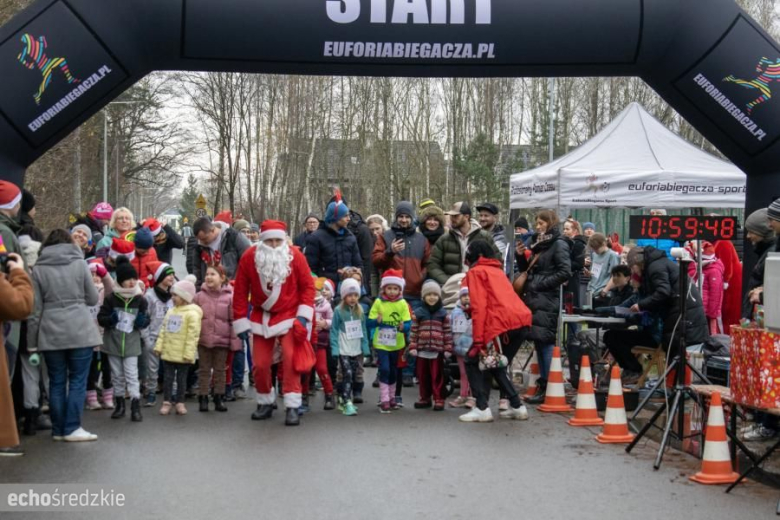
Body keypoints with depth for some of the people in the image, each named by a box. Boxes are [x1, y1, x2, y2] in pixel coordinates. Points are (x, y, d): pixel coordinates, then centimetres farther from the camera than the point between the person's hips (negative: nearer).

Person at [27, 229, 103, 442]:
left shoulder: (38, 269, 2)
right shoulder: (80, 263, 1)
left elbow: (34, 309, 0)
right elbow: (93, 299, 5)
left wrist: (32, 341, 5)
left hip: (51, 333, 1)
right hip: (80, 331, -1)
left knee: (56, 382, 9)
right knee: (78, 380, 5)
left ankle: (58, 430, 15)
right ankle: (72, 428, 3)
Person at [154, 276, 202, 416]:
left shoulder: (192, 314, -13)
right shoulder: (171, 312, 10)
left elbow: (192, 336, -16)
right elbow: (163, 331, 13)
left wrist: (188, 353, -20)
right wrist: (159, 346, 6)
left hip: (182, 355, -6)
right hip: (169, 352, 6)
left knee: (181, 378, 6)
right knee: (168, 377, 8)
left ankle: (179, 402, 15)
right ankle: (167, 402, 13)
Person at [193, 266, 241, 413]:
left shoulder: (230, 297, -5)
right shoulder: (199, 296, 1)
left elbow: (234, 320, -4)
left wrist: (234, 341, -6)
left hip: (222, 339, -1)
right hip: (203, 339, 1)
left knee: (220, 370, 10)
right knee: (204, 369, 8)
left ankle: (219, 398, 19)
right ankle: (203, 398, 15)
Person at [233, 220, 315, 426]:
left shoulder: (295, 255, -14)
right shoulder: (249, 257, -12)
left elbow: (308, 286, -6)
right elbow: (241, 291, -5)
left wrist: (304, 314, -13)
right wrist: (241, 322, -4)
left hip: (289, 316, -2)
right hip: (260, 317, 2)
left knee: (290, 358, -15)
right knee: (260, 363, 4)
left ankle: (292, 407, -9)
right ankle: (265, 402, 26)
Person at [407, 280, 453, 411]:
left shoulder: (443, 313, 3)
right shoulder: (418, 313, 4)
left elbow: (448, 332, 3)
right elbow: (413, 331, 4)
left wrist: (448, 349, -2)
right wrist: (412, 347, -3)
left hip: (437, 350, -2)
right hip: (421, 349, 2)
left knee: (437, 376, -1)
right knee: (423, 376, 10)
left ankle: (439, 399, 5)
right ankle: (425, 398, 22)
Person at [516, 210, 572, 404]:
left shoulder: (559, 244, -5)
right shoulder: (539, 243, 20)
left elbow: (565, 272, -15)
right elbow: (527, 270, 23)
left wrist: (540, 284, -15)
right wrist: (521, 256, 6)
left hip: (547, 301, -8)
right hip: (535, 299, 8)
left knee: (545, 342, -9)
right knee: (539, 343, 9)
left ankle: (548, 389, -8)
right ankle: (542, 386, 13)